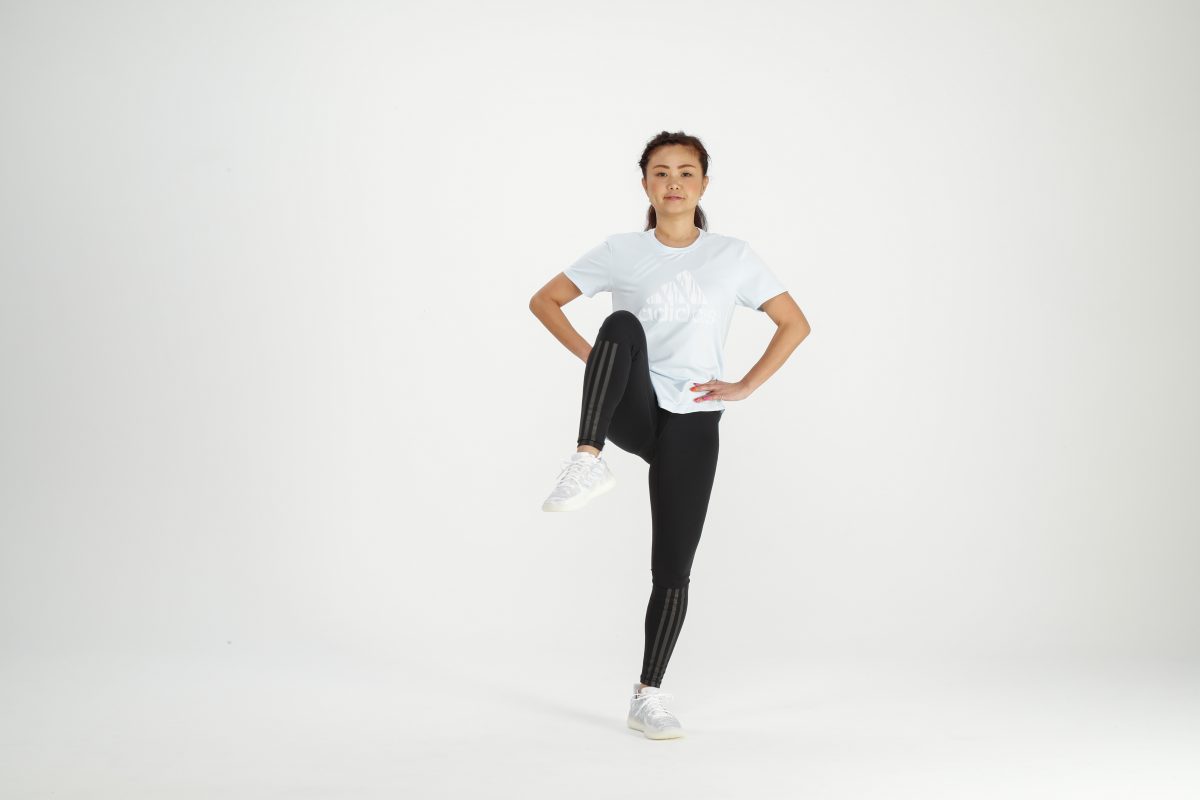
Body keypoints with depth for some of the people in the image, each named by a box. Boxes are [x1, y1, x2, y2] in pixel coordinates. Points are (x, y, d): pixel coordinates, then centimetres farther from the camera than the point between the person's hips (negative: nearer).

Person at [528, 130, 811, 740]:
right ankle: (587, 463, -41)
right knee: (623, 324, -33)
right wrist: (593, 358, -2)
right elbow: (544, 301, 11)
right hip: (633, 410, -1)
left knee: (673, 571, -2)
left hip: (692, 421, 1)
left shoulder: (732, 257, 5)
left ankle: (648, 698, 13)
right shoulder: (621, 253, 5)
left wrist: (743, 387, 1)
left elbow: (795, 324, 10)